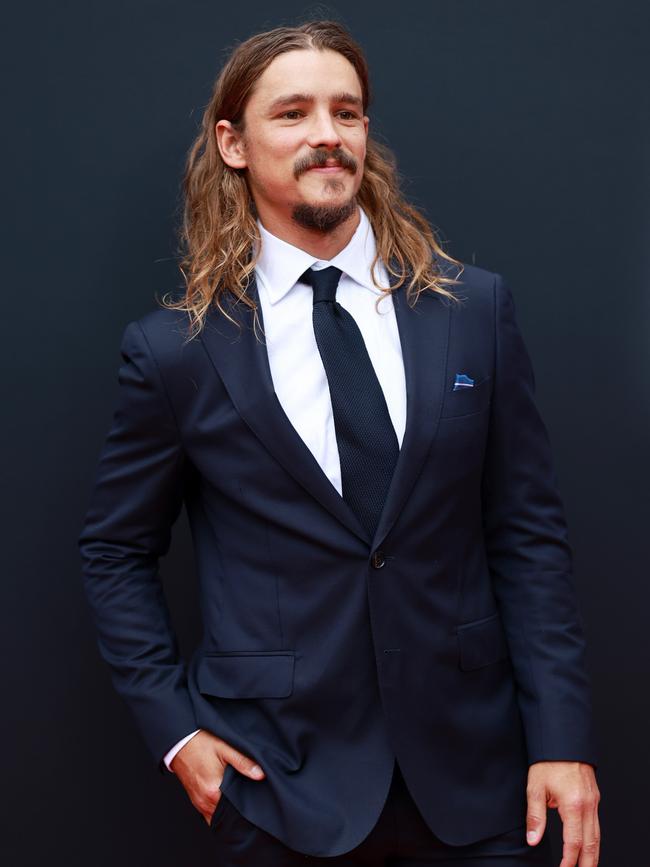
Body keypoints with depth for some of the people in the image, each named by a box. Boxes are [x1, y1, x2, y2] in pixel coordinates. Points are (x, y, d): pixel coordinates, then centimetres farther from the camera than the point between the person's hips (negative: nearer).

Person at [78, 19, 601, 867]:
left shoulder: (475, 306, -1)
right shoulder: (175, 351, -5)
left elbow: (528, 532, 0)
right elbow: (116, 551, 6)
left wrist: (562, 736, -4)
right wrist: (174, 727, -1)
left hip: (472, 769, 2)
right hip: (283, 785, -1)